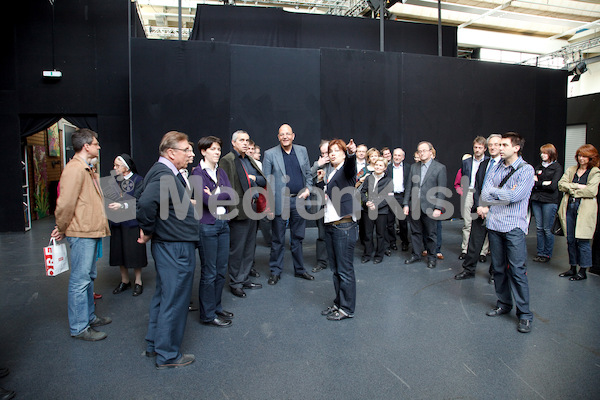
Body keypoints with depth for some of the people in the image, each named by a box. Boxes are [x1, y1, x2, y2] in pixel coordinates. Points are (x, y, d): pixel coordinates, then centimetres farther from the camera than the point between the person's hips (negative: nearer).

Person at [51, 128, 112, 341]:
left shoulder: (86, 169, 17)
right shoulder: (74, 169, -16)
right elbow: (66, 203, -19)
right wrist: (62, 229, -8)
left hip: (92, 232, 10)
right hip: (82, 233, -10)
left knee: (89, 277, 18)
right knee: (80, 280, -2)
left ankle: (89, 317, 31)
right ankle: (79, 328, 8)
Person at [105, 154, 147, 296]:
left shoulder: (138, 180, -6)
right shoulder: (113, 180, 9)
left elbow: (138, 200, -14)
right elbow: (107, 197, 10)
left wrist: (122, 206, -25)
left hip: (132, 222, -5)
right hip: (117, 222, 5)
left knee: (134, 251, 1)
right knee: (119, 251, 11)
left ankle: (138, 282, 16)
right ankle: (124, 281, 26)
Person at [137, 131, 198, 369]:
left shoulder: (167, 173, 12)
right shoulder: (164, 175, -21)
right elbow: (146, 203, -36)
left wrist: (187, 202, 15)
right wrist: (147, 231, -21)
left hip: (168, 247, 11)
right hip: (176, 248, -11)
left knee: (163, 296, 21)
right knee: (174, 301, 2)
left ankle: (154, 345, 37)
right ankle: (168, 355, 18)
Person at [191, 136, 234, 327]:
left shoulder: (221, 171, 13)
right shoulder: (197, 173, -8)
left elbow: (231, 193, 0)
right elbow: (207, 200, -19)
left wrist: (213, 195, -11)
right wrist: (221, 195, -3)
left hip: (223, 223, 7)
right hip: (207, 224, -7)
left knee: (221, 269, 13)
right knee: (209, 272, 1)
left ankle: (216, 307, 29)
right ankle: (208, 315, 14)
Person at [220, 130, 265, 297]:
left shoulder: (250, 160, 17)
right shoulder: (227, 160, -7)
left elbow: (264, 181, 14)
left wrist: (254, 178, -6)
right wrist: (232, 209, -19)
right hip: (239, 211, -8)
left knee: (250, 247, 14)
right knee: (237, 249, 0)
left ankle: (245, 279, 27)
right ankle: (235, 283, 14)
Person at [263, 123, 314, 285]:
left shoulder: (302, 150, 9)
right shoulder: (270, 154, -2)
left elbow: (308, 173, 15)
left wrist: (308, 188, -3)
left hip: (299, 199, 3)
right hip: (279, 202, -3)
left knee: (298, 238, 14)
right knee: (278, 240, 6)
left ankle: (300, 269, 28)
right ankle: (275, 271, 21)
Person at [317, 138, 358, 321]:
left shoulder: (346, 170, -5)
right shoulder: (329, 174, 18)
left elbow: (350, 166, -30)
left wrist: (352, 153, -50)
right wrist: (321, 181, 11)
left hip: (344, 225, -8)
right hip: (329, 225, 8)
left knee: (345, 269, 0)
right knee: (335, 269, 16)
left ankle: (347, 309, 12)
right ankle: (338, 303, 29)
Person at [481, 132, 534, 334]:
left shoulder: (526, 170, -3)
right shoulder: (496, 168, 12)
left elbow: (515, 196, -15)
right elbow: (485, 195, 3)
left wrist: (494, 191, -2)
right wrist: (506, 194, -7)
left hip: (514, 226, -5)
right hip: (494, 224, 5)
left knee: (517, 269, -6)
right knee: (498, 267, 11)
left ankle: (524, 314, 3)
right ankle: (503, 304, 25)